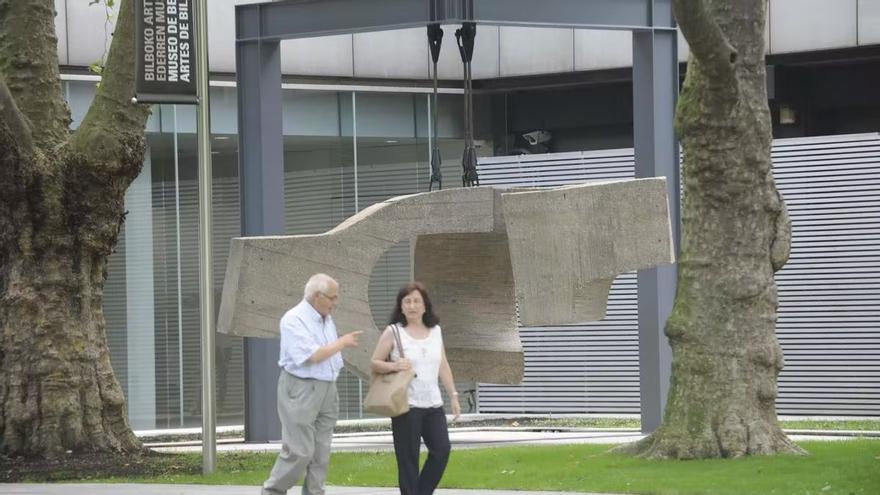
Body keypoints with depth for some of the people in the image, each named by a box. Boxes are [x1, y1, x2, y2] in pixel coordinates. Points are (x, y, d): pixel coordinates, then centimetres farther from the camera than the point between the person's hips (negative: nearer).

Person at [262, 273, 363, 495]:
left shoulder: (326, 319, 13)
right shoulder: (294, 319, -12)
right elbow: (310, 356, -20)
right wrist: (342, 342, -11)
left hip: (327, 390, 8)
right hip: (301, 390, -8)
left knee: (321, 451, 5)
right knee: (299, 451, -9)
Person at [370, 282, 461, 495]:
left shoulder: (435, 331, 11)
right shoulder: (393, 332, -2)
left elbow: (443, 366, 17)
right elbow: (374, 363, -1)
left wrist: (453, 396, 13)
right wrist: (393, 366, -20)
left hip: (433, 404, 4)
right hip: (406, 405, -4)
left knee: (441, 450, -4)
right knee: (408, 457, -3)